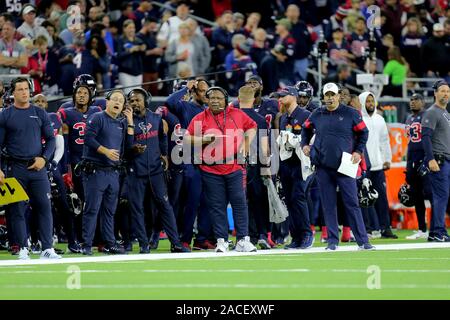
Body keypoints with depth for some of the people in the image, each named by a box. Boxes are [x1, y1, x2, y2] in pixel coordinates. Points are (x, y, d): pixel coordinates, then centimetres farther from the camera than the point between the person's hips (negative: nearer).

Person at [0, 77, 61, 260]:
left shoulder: (40, 114, 10)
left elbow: (50, 139, 12)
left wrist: (44, 158, -5)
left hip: (37, 167, 1)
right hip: (15, 169, -1)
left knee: (44, 207, -5)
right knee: (17, 209, -1)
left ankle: (47, 248, -3)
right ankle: (23, 249, 4)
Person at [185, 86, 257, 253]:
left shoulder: (237, 114, 7)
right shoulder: (200, 118, 4)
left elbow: (252, 127, 20)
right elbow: (187, 139, 3)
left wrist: (246, 144, 5)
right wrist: (203, 140, -15)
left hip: (235, 168, 1)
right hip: (211, 170, -1)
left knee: (239, 202, -2)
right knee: (217, 206, 1)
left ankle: (243, 240, 1)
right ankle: (221, 241, 5)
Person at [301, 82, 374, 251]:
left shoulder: (350, 114, 1)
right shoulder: (317, 115, 9)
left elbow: (363, 132, 8)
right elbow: (306, 129, 25)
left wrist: (358, 151, 0)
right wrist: (305, 144, 11)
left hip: (344, 166, -2)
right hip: (323, 166, 2)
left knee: (352, 203, -4)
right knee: (328, 205, 4)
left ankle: (362, 241, -3)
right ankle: (332, 241, 10)